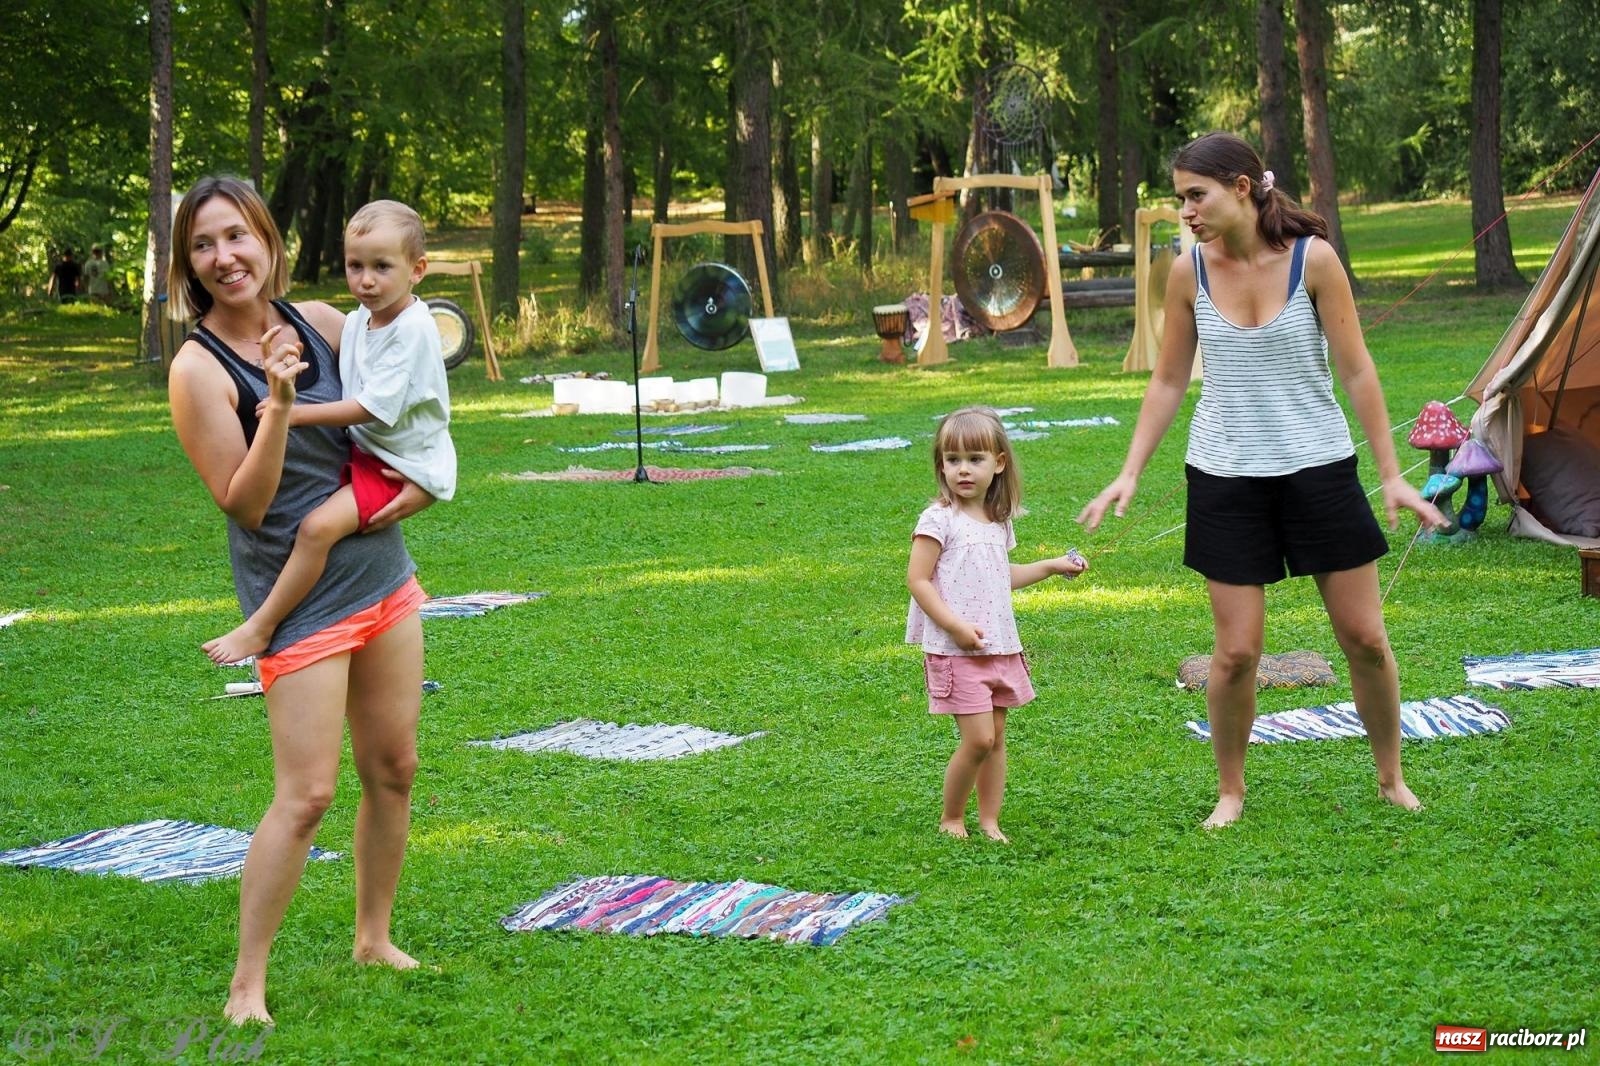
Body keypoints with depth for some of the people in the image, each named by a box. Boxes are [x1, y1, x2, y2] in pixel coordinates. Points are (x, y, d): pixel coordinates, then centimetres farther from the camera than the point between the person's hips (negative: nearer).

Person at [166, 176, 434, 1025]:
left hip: (384, 576, 6)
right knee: (306, 794, -8)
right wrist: (277, 402, -28)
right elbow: (246, 505, -16)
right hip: (302, 599, -6)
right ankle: (246, 986, 2)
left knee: (393, 769, 13)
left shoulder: (318, 323, 3)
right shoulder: (199, 369, -13)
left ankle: (374, 939, 30)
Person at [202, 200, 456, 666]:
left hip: (402, 465, -10)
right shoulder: (356, 321, 6)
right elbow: (343, 387, 18)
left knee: (318, 526, -25)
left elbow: (376, 407, -25)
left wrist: (300, 413, -23)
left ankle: (258, 629, -17)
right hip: (361, 452, 10)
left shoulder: (414, 330, -20)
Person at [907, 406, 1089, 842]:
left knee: (996, 738, 10)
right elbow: (918, 581, -14)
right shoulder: (939, 520, -12)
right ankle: (951, 819, 8)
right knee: (978, 739, -10)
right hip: (955, 651, -7)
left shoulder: (999, 520, 11)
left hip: (1000, 646, 7)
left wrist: (1051, 566, 21)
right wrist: (956, 626, -21)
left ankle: (989, 821, 19)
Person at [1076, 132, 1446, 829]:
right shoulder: (1190, 273, -4)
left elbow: (1356, 370, -6)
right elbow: (1168, 381, 6)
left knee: (1365, 638, 6)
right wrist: (1129, 474, 1)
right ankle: (1230, 792, 20)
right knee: (1236, 650, 0)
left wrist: (1391, 475, -6)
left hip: (1318, 469, -1)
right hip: (1226, 478, 1)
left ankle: (1391, 777, 27)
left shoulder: (1312, 258, -11)